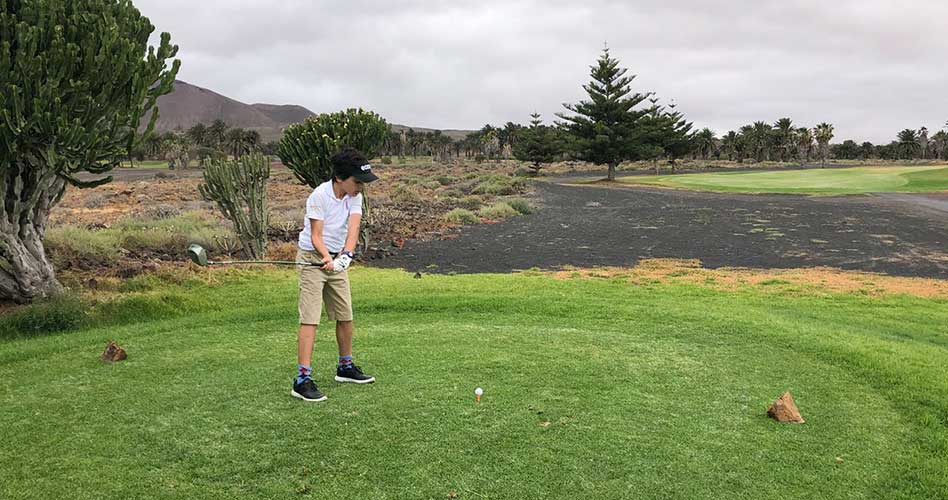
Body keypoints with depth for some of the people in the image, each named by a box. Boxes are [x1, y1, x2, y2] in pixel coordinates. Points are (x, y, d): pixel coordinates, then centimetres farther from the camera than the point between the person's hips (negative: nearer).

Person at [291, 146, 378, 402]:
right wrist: (327, 258, -39)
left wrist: (346, 254, -36)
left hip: (338, 259, 7)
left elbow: (353, 228, -18)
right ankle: (303, 379, -12)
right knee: (310, 319, -12)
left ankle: (345, 367, 29)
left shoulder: (355, 196, -4)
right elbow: (315, 237, -21)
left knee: (346, 316, 12)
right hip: (312, 258, -6)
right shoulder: (319, 196, -20)